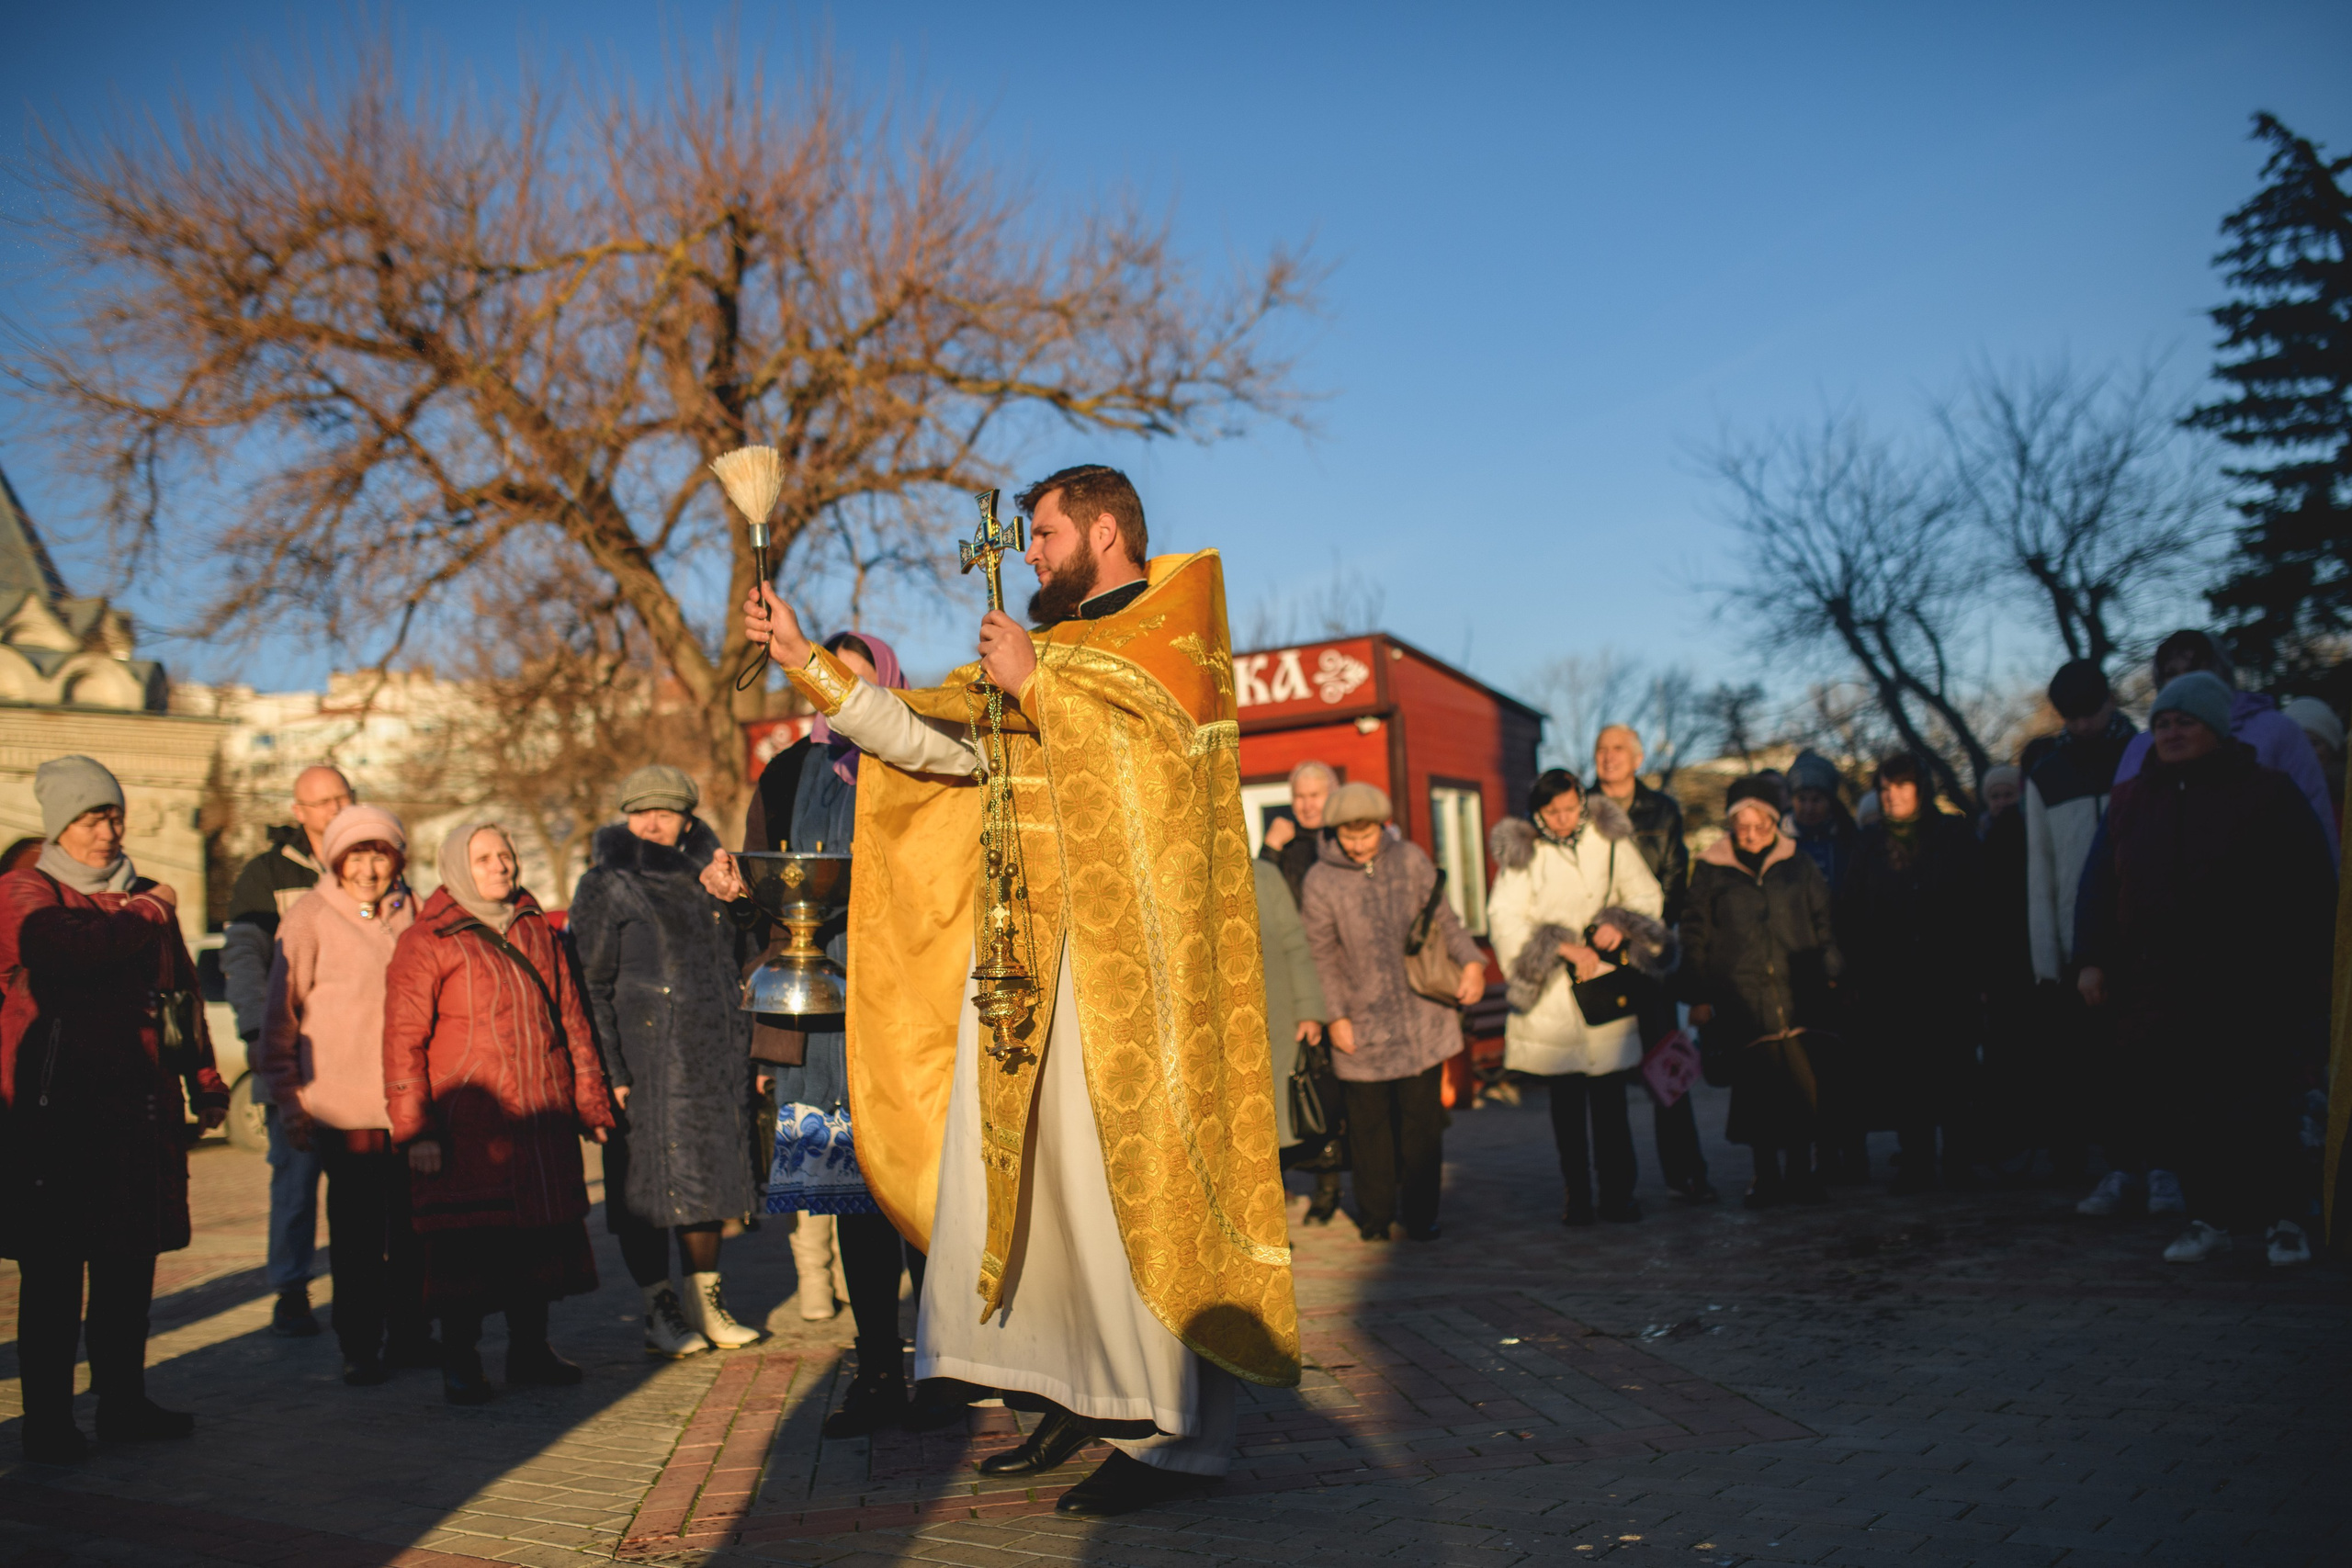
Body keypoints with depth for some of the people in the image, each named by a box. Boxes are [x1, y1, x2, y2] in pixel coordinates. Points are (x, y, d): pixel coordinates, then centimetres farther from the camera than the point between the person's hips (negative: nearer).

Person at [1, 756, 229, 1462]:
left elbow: (185, 992, 22)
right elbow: (71, 948, -22)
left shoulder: (145, 897, 18)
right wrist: (146, 916, -6)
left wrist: (205, 1082, 18)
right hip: (57, 1113, -5)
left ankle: (124, 1404, 21)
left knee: (130, 1264, 10)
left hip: (141, 1109, 5)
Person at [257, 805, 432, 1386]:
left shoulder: (411, 914, 10)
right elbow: (283, 1011, -1)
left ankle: (408, 1334, 24)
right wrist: (288, 1097, -5)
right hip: (343, 1101, -4)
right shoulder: (311, 916, -3)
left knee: (413, 1223, 10)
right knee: (356, 1230, 2)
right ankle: (360, 1347, 14)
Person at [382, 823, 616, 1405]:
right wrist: (415, 1130, -11)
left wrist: (590, 1103, 16)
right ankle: (460, 1366, 13)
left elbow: (572, 1020, 18)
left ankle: (530, 1351, 25)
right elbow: (403, 1040, -6)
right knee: (465, 1246, -1)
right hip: (467, 1124, -5)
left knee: (541, 1235, 11)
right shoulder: (425, 942, -3)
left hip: (542, 1120, 5)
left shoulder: (537, 932, 14)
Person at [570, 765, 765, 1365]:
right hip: (647, 1062, -5)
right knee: (651, 1183, 0)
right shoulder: (605, 887, -1)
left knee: (709, 1179, 9)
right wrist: (609, 1072, -13)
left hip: (715, 1060, 5)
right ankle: (660, 1311, 12)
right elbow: (589, 985, -5)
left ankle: (708, 1304, 21)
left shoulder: (707, 880, 14)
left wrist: (750, 1053, 17)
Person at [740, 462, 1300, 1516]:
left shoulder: (1176, 632, 3)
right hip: (1019, 955, 7)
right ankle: (1077, 1397, 16)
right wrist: (803, 661, 11)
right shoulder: (1045, 651, 21)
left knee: (1126, 1186, -8)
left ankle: (1174, 1437, 1)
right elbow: (927, 737, 15)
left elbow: (1150, 750, -14)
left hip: (1119, 957, -7)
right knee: (1008, 1173, 5)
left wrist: (1036, 683, -12)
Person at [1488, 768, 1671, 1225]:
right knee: (1566, 1101, 5)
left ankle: (1617, 1195, 11)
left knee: (1610, 1098, 1)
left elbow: (1646, 895, 10)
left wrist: (1620, 924, -11)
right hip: (1553, 996, -1)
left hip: (1606, 982, 1)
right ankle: (1577, 1198, 13)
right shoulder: (1520, 852, -1)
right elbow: (1504, 918, -10)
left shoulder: (1609, 840, 5)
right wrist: (1564, 947, -16)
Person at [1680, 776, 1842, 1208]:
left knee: (1804, 1085, -2)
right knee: (1755, 1090, -2)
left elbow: (1825, 924, 17)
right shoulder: (1711, 873, 7)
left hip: (1799, 995, 1)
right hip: (1742, 1000, -1)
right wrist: (1699, 997, 4)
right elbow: (1694, 937, 8)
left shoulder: (1801, 867, 12)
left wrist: (1831, 973, 6)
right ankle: (1766, 1176, 10)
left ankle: (1800, 1170, 13)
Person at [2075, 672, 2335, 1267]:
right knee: (2186, 1110, 3)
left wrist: (2302, 969, -8)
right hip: (2163, 989, 4)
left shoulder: (2265, 794, 2)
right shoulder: (2133, 801, 13)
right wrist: (2095, 961, 6)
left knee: (2261, 1109, -2)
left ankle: (2280, 1218, 13)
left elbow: (2312, 890, 0)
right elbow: (2101, 888, 14)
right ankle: (2210, 1217, 13)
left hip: (2247, 989, -3)